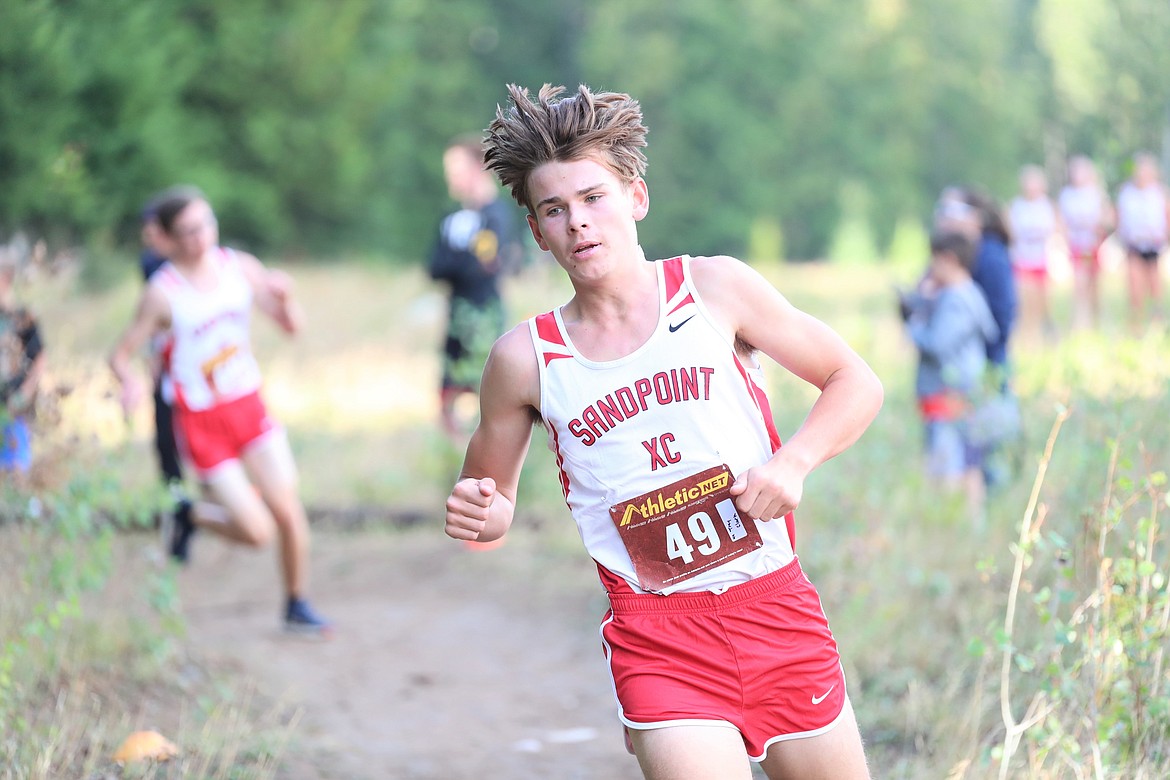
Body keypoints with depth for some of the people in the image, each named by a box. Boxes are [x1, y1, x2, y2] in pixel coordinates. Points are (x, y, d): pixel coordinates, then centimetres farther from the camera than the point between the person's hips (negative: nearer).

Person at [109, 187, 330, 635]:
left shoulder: (239, 267, -1)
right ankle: (193, 517, 22)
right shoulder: (163, 292, -14)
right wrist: (130, 384, -32)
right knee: (257, 532, -8)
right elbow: (120, 354, -10)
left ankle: (296, 605, 18)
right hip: (202, 423, -4)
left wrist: (284, 297, -17)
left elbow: (291, 326, 5)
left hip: (250, 408, 4)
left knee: (288, 510, -3)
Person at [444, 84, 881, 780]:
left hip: (776, 604, 2)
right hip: (657, 636, -1)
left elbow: (856, 382, 7)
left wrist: (793, 463, -10)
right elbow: (492, 503, 12)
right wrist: (483, 517, -12)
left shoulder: (716, 289, 0)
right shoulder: (526, 357, 0)